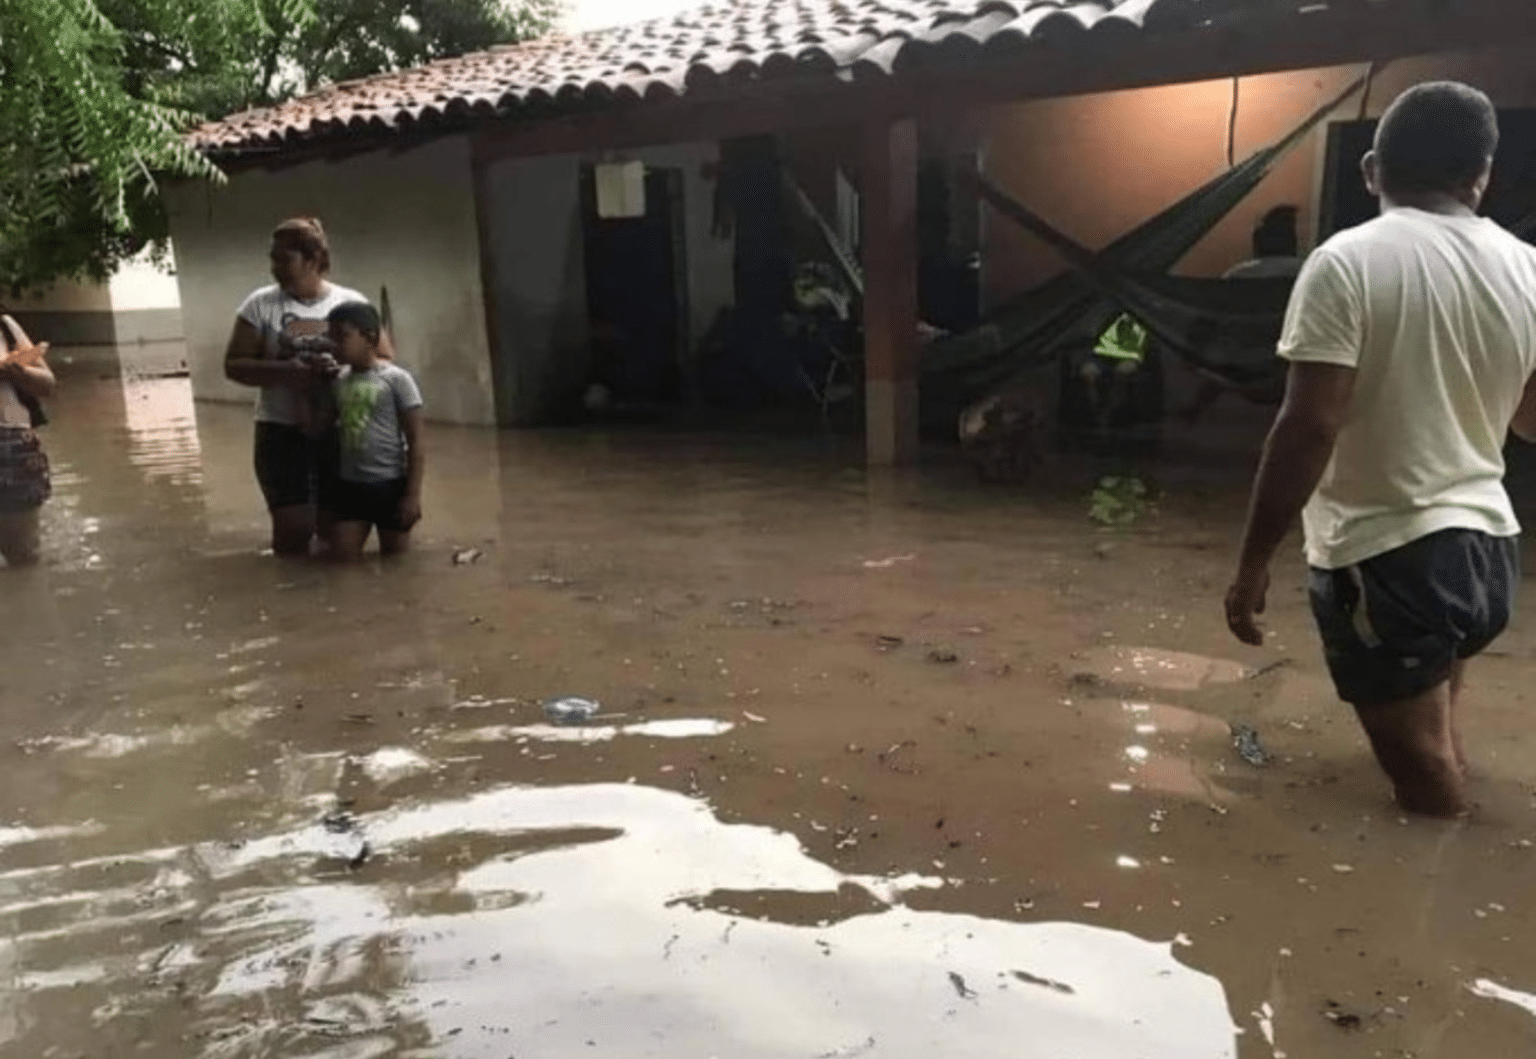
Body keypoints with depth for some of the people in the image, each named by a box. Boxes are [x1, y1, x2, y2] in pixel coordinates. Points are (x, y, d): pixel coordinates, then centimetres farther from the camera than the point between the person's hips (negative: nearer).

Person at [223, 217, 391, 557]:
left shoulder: (351, 302, 2)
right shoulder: (260, 304, 0)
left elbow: (385, 360, 3)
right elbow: (234, 365, 0)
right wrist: (285, 370, -20)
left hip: (339, 431, 1)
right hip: (282, 431, -1)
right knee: (294, 528, -6)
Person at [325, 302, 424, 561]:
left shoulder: (396, 379, -9)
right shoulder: (338, 381, 7)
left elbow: (415, 443, -10)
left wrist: (413, 494, -14)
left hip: (391, 485, -5)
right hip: (349, 485, 5)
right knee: (342, 560, 3)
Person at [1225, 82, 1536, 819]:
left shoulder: (1348, 262, -13)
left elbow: (1310, 427, -20)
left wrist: (1254, 561, -13)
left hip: (1387, 555, -6)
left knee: (1427, 791, 4)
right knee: (1439, 760, 27)